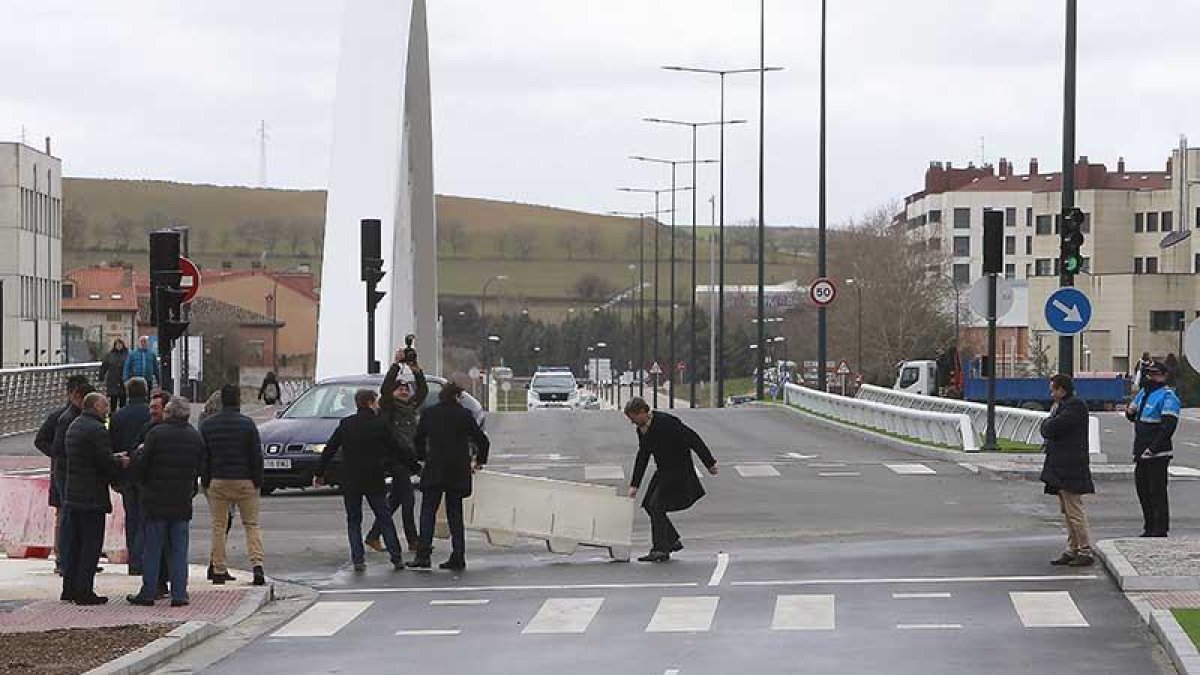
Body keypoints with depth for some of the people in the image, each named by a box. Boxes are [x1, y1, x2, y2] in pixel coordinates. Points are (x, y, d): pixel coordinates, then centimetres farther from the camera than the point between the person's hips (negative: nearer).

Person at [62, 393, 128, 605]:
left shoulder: (74, 426, 15)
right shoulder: (96, 429, -15)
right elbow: (107, 462, -19)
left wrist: (115, 459, 15)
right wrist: (122, 462, 1)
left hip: (73, 494, 9)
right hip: (92, 497, -9)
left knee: (74, 543, 15)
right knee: (91, 544, -4)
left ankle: (69, 588, 19)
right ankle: (84, 592, -5)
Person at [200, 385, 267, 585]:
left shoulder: (208, 425, 3)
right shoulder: (247, 424, -6)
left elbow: (202, 456, 6)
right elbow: (257, 456, -6)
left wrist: (205, 481, 12)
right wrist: (258, 481, 2)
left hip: (218, 481, 2)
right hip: (244, 481, -2)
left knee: (218, 526, 9)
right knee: (251, 524, 4)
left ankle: (219, 570, 6)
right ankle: (257, 564, -12)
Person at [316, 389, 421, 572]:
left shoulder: (345, 425, 3)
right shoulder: (380, 425, -5)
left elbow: (329, 450, 7)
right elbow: (398, 450, -2)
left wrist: (320, 473, 16)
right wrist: (415, 467, 9)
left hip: (350, 481, 2)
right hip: (374, 481, -2)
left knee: (353, 520, 9)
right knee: (384, 519, 8)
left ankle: (358, 560, -1)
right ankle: (397, 558, 6)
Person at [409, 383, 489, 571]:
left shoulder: (429, 414, 2)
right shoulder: (464, 415, 1)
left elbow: (418, 440, 12)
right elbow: (482, 440, 4)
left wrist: (422, 457, 27)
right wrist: (479, 461, 18)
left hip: (434, 470, -1)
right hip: (458, 471, 1)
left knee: (428, 512, 1)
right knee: (455, 513, 8)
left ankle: (424, 554, -12)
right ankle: (458, 557, 4)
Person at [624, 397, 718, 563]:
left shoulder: (666, 422, -24)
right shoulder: (642, 429, 3)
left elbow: (693, 439, -19)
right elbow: (643, 456, 13)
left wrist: (709, 463, -15)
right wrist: (634, 485, 10)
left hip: (678, 470, -9)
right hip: (663, 471, 9)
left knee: (656, 505, -15)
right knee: (649, 505, 8)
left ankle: (661, 550, -11)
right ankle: (673, 541, 21)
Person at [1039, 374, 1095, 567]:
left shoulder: (1075, 406, -14)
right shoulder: (1065, 405, 19)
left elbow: (1050, 429, -19)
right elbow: (1047, 431, 20)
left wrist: (1049, 418, 1)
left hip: (1070, 468, -11)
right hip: (1061, 467, 11)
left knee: (1075, 511, -8)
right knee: (1067, 511, 12)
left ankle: (1086, 552, -5)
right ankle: (1072, 550, 16)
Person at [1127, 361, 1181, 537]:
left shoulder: (1167, 396, -10)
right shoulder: (1143, 394, 17)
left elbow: (1168, 427, -18)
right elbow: (1134, 417, 28)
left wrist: (1152, 448, -22)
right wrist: (1130, 412, 3)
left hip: (1157, 455, -9)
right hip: (1141, 454, 9)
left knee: (1157, 492, -7)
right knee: (1143, 490, 13)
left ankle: (1160, 530, -4)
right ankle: (1149, 528, 23)